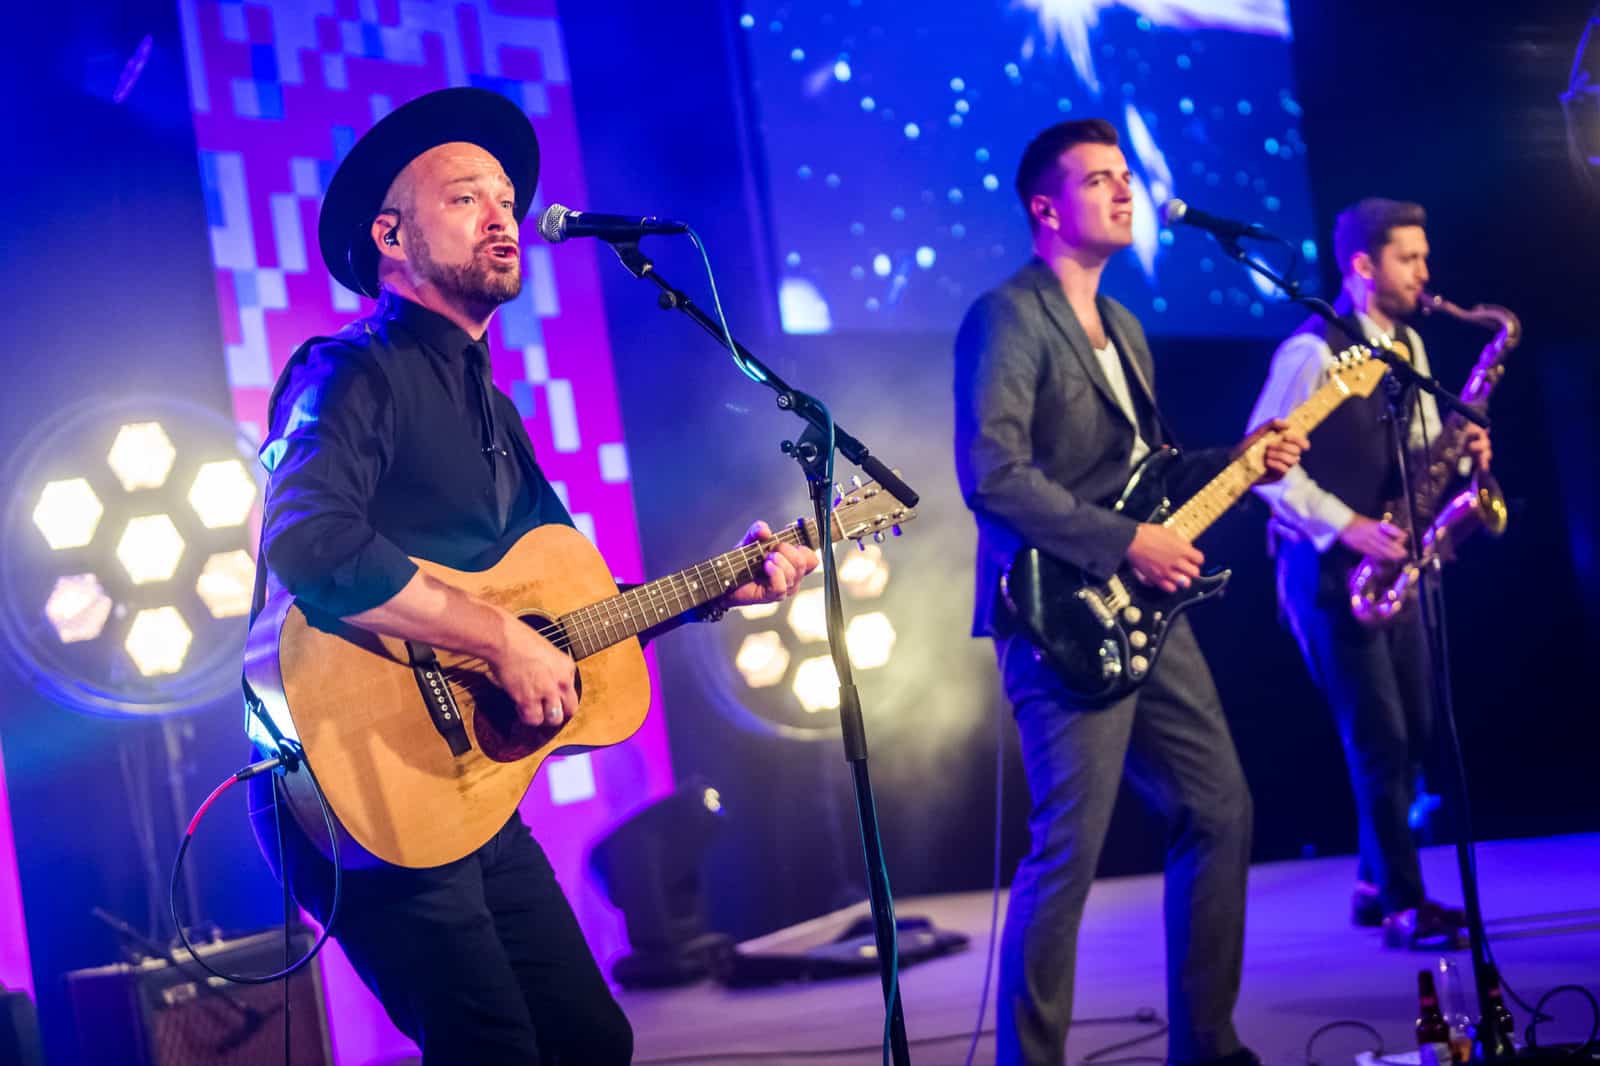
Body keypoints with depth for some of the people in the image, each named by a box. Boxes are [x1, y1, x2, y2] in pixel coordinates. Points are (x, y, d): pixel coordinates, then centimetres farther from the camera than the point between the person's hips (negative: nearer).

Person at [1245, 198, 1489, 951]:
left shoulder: (1407, 346, 12)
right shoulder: (1312, 351, -13)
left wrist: (1457, 453, -4)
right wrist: (1345, 527, -21)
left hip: (1389, 563, 8)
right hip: (1329, 570, -8)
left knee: (1411, 735, 9)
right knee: (1379, 740, -7)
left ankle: (1375, 884, 22)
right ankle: (1406, 905, -1)